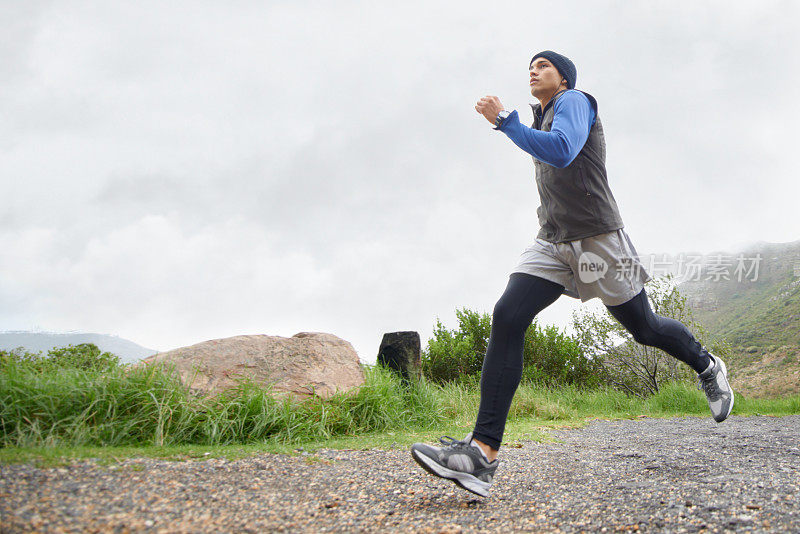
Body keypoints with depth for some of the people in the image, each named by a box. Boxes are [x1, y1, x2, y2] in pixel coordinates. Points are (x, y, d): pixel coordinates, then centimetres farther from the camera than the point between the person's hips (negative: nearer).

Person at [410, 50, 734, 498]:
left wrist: (504, 119, -20)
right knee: (507, 318, -17)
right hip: (552, 244, 7)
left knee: (644, 328, 6)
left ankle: (708, 366, 42)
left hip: (598, 238, -6)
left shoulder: (574, 101, -3)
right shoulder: (543, 120, 23)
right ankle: (483, 452, -26)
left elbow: (561, 152, -24)